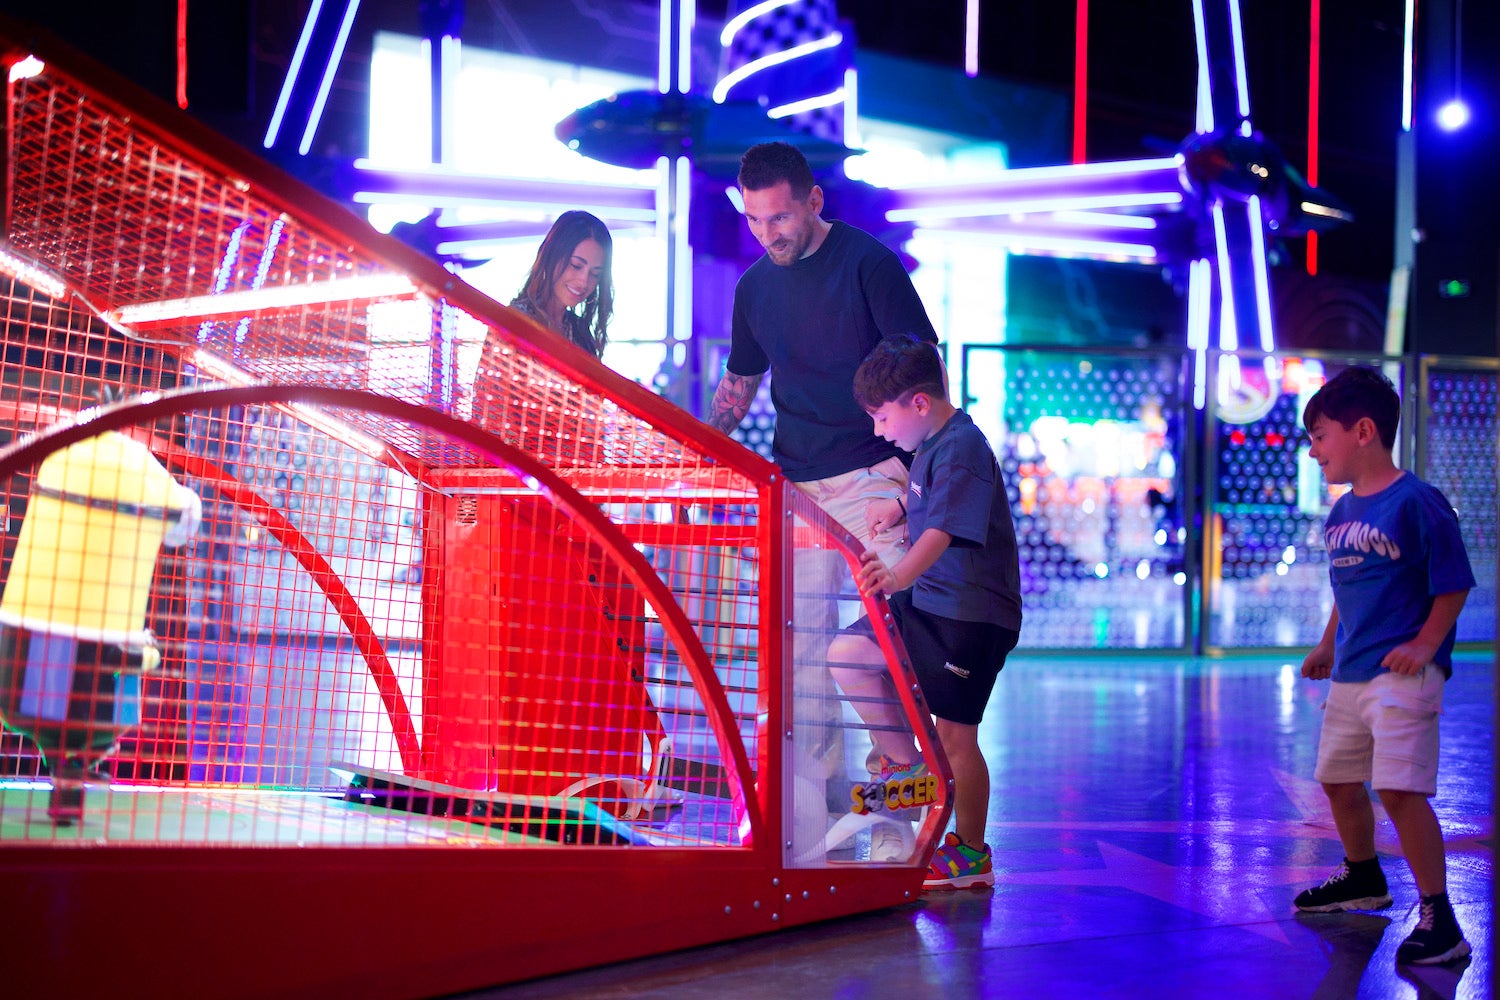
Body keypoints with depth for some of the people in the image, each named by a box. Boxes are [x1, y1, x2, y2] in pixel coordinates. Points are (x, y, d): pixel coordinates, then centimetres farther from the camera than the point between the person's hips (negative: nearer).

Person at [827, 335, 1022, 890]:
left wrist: (901, 575, -51)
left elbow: (944, 529, -37)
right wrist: (901, 506, 23)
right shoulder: (933, 446, 11)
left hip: (972, 614, -9)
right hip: (924, 601, 9)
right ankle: (905, 764, 11)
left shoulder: (961, 449, -20)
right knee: (847, 655, -2)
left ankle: (971, 852, 12)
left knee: (955, 734, -3)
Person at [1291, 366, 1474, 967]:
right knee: (1338, 780, 19)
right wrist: (1327, 646, 23)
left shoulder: (1416, 502, -13)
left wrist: (1425, 646, -18)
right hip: (1350, 674, 9)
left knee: (1399, 790, -16)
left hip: (1401, 676, -9)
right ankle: (1362, 878, 41)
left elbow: (1453, 583, -11)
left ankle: (1439, 919, -9)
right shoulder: (1341, 512, 11)